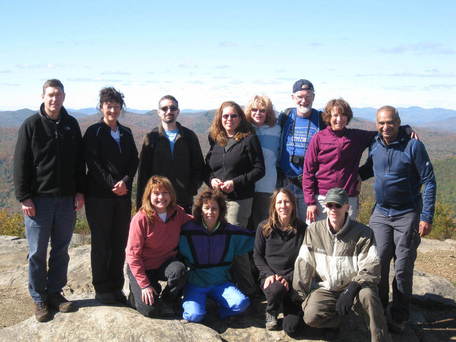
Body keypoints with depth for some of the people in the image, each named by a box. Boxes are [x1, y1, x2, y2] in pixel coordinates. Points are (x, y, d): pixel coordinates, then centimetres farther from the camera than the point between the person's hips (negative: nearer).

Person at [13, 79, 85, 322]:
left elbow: (79, 162, 11)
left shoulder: (71, 125, 6)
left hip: (66, 199, 3)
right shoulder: (31, 125, -5)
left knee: (61, 250, 11)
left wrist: (79, 192, 5)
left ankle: (55, 293, 25)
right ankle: (39, 298, 17)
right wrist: (24, 197, -10)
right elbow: (20, 164, -5)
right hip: (39, 199, -3)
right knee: (37, 252, 5)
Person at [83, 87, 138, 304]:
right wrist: (112, 185, -15)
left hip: (122, 195, 5)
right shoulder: (94, 132, -2)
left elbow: (134, 161, 9)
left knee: (120, 243, 7)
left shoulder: (126, 133, 14)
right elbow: (93, 163, -10)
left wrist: (125, 181, -9)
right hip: (99, 195, -5)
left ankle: (116, 287, 18)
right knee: (101, 243, 2)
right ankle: (101, 289, 12)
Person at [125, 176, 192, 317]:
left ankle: (168, 302, -3)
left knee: (179, 270, -32)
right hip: (142, 267, -3)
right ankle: (135, 292, 19)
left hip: (165, 263, 4)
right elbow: (133, 254, -18)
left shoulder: (178, 213, -7)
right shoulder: (141, 219, -20)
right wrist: (144, 285, -19)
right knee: (150, 309, -16)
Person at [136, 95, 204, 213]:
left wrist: (192, 189, -3)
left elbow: (199, 167, 12)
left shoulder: (189, 136, 9)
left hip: (184, 201, 1)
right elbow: (143, 171, 4)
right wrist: (141, 203, -1)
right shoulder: (151, 137, 6)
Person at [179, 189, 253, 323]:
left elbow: (253, 238, 13)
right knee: (195, 315, -26)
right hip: (195, 284, -2)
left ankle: (222, 311, 8)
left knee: (242, 303, -24)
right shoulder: (188, 231, -7)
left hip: (221, 283, 2)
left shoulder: (230, 231, 1)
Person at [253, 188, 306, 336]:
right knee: (276, 289, -38)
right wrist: (268, 274, -11)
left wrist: (288, 278, -14)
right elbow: (257, 255, 6)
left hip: (293, 278, -1)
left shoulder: (302, 229, -1)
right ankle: (271, 313, -2)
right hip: (270, 276, 1)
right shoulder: (264, 228, 2)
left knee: (291, 328, -16)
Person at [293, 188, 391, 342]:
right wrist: (301, 295, 1)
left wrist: (351, 289, -26)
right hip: (324, 289, 2)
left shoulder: (363, 233, -7)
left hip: (353, 286, -2)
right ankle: (334, 319, 8)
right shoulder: (314, 230, -1)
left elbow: (371, 267, -13)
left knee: (368, 294, -36)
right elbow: (303, 264, 2)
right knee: (311, 316, -26)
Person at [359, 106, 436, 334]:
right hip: (380, 214, 4)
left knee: (403, 269, 2)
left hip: (407, 216, -4)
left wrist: (427, 217, -14)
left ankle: (399, 317, 16)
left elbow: (429, 182, -10)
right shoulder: (374, 146, 1)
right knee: (378, 264, 5)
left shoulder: (413, 146, -13)